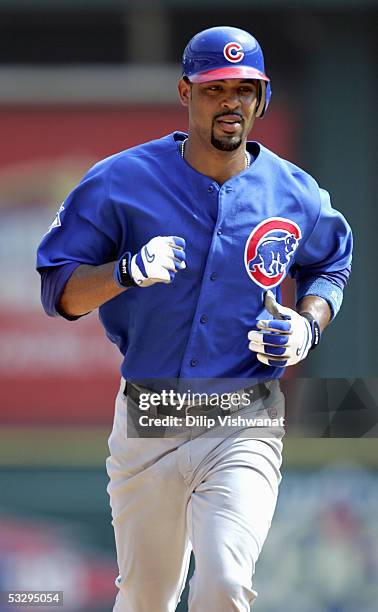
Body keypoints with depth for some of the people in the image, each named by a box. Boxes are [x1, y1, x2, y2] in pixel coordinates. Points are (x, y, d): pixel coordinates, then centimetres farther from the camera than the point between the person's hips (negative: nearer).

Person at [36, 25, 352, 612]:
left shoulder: (296, 195, 2)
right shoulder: (120, 182, -4)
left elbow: (329, 267, 23)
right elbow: (60, 291, -3)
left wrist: (309, 324, 1)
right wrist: (128, 272, -22)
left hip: (244, 431, 0)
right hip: (146, 424, 1)